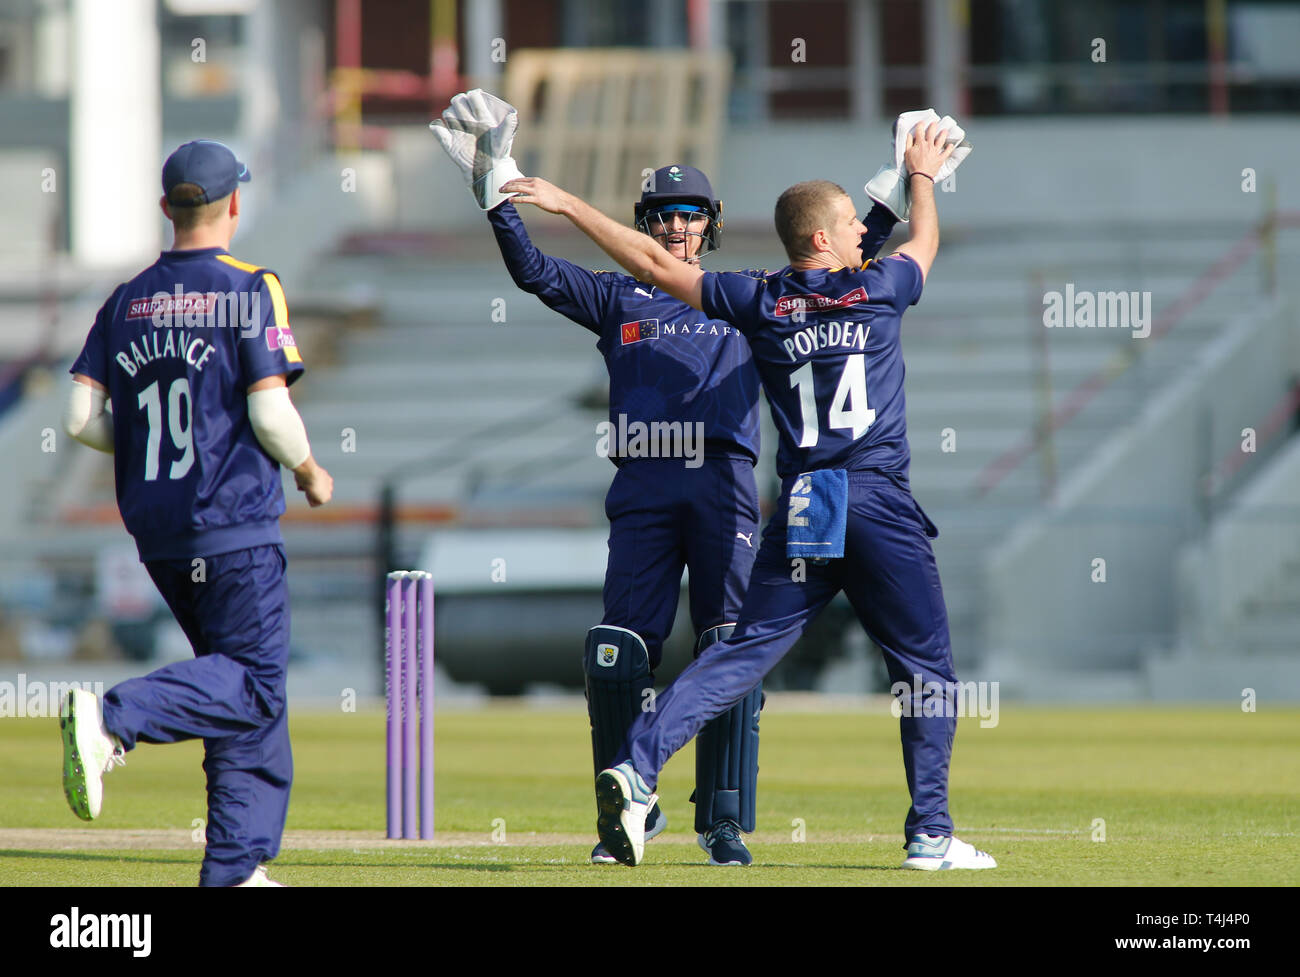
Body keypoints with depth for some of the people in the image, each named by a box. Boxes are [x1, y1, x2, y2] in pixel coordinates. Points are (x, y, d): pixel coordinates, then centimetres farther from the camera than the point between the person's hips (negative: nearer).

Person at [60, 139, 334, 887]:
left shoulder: (128, 301, 9)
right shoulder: (252, 291, -7)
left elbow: (82, 417, 3)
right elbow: (269, 411, -14)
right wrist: (311, 472, 4)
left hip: (155, 531, 7)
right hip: (235, 524, -7)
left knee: (246, 689, 13)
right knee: (253, 682, -4)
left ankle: (238, 867, 8)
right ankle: (114, 720, -28)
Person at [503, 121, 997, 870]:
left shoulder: (759, 303, 7)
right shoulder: (879, 290, 3)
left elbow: (653, 263, 11)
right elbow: (926, 241, 25)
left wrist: (568, 205, 19)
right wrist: (923, 176, 46)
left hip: (800, 511, 3)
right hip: (882, 506, -3)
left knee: (744, 651, 1)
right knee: (928, 669, 6)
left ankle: (638, 767, -17)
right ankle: (931, 836, 2)